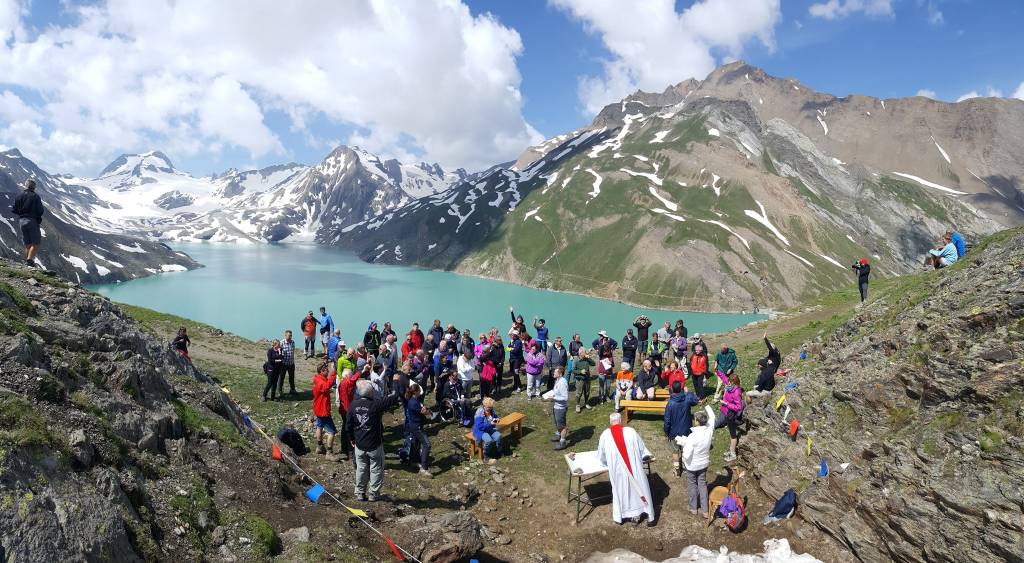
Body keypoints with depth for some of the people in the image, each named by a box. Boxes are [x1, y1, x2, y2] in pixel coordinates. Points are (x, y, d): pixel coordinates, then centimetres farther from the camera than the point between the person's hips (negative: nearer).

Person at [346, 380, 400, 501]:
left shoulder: (353, 405, -7)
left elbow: (348, 424, 2)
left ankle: (360, 493, 29)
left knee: (361, 469, 19)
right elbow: (394, 399, -21)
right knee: (376, 469, 13)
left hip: (359, 444, 5)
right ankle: (373, 494, 22)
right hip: (375, 445, -4)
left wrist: (351, 438, 17)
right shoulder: (376, 404, -24)